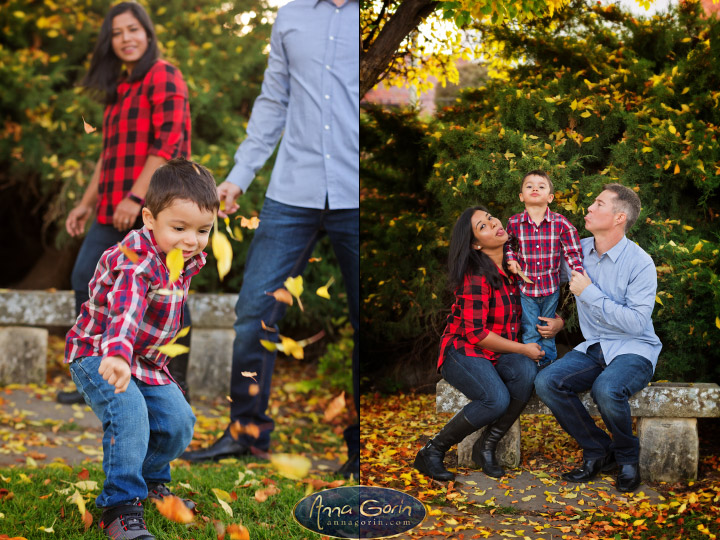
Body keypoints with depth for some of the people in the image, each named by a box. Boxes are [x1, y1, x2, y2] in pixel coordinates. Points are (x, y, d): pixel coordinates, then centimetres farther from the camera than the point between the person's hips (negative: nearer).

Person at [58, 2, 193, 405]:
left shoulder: (164, 77, -6)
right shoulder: (120, 87, 22)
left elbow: (169, 142, -17)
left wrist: (136, 197, -22)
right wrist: (88, 203, 21)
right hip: (115, 211, 10)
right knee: (85, 281, 8)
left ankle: (178, 385, 6)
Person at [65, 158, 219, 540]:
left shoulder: (187, 259, -2)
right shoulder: (136, 260, -30)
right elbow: (125, 311, -50)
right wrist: (117, 355, -68)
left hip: (148, 360, 8)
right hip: (97, 355, -8)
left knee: (178, 422, 2)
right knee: (129, 413, -30)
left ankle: (150, 480, 31)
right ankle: (120, 508, -21)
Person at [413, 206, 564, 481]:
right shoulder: (477, 276, -18)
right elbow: (475, 334, -19)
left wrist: (558, 321, -5)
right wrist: (522, 348, -13)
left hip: (500, 354, 6)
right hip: (464, 352, -6)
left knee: (526, 370, -28)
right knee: (497, 399, -32)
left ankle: (486, 446, -12)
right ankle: (432, 452, -12)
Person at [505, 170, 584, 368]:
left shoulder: (560, 223, -11)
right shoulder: (514, 223, -7)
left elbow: (573, 250, -4)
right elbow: (507, 242, 15)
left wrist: (578, 273, -15)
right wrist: (511, 259, 0)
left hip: (551, 287, 0)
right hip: (526, 287, 0)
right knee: (530, 332, 6)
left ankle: (549, 364, 30)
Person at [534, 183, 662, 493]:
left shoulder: (640, 263, -12)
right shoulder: (579, 251, 5)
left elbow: (636, 322, -20)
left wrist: (589, 293, -17)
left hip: (633, 350, -5)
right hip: (592, 349, 5)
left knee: (606, 389, -37)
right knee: (546, 383, -22)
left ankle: (628, 458, -6)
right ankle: (597, 451, -4)